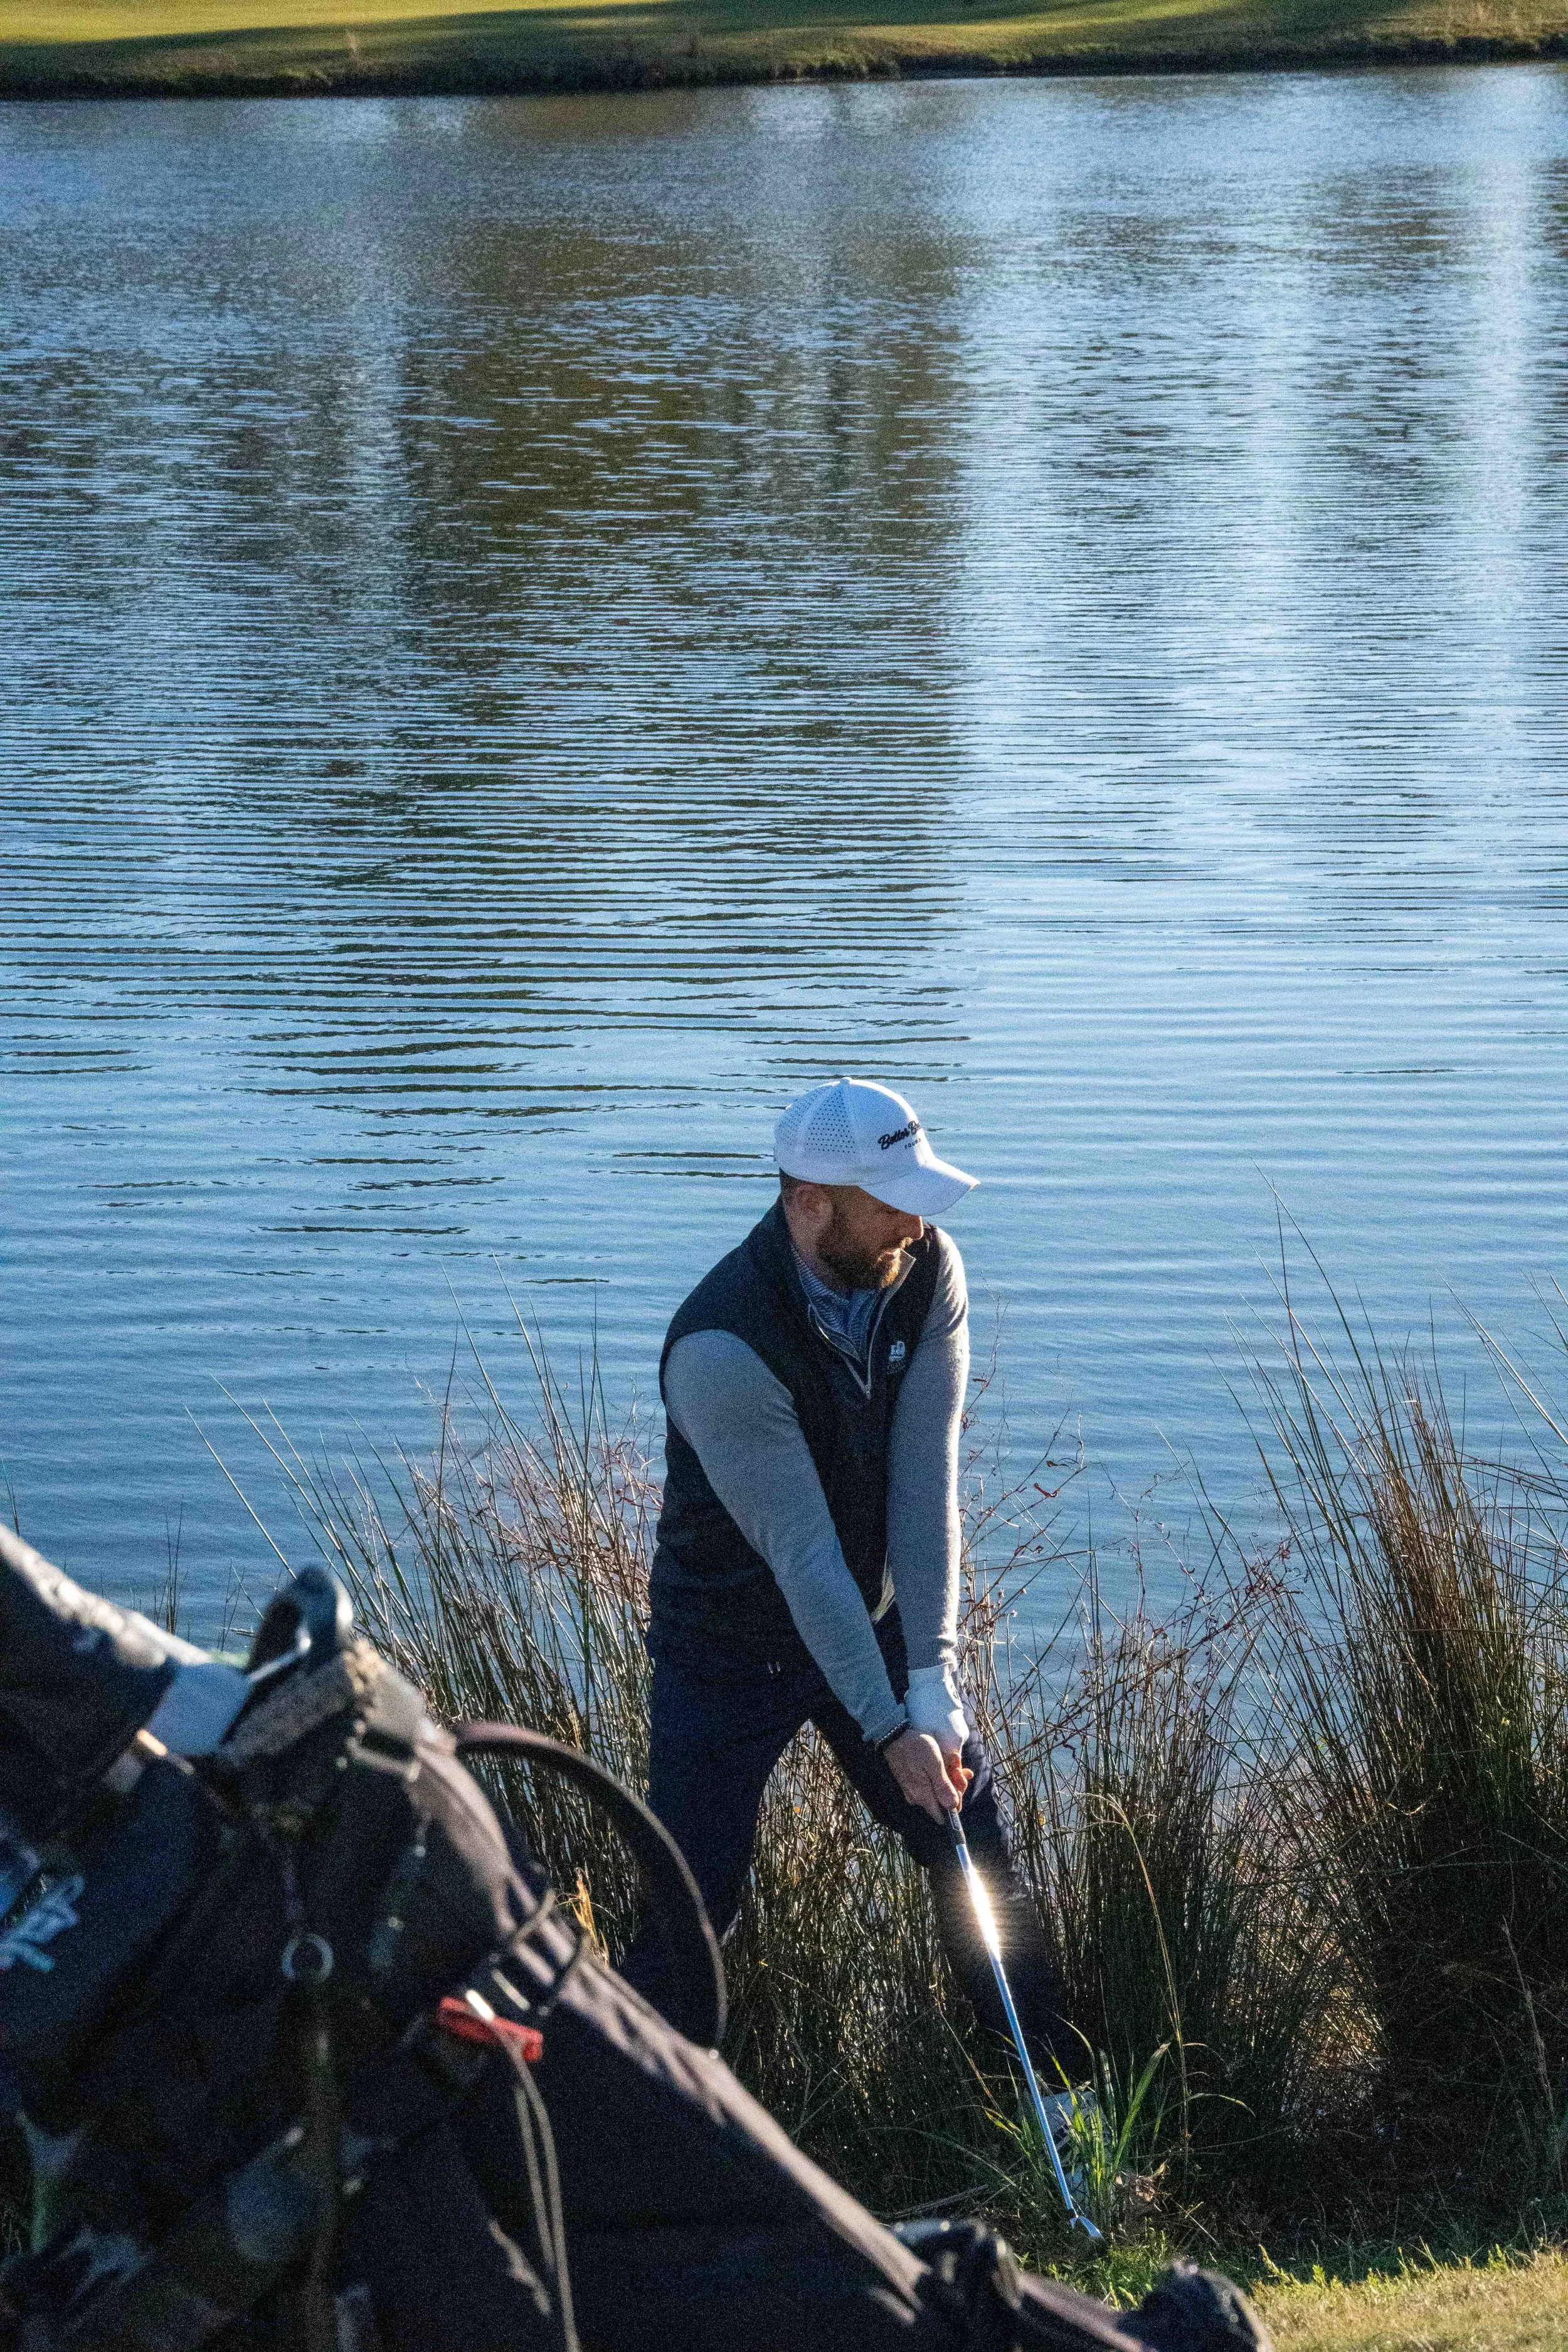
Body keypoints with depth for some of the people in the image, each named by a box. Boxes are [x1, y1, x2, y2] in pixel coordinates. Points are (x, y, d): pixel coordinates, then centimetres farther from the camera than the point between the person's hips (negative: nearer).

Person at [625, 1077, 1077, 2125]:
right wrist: (887, 1729, -29)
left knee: (980, 1846, 6)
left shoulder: (927, 1272, -13)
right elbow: (802, 1554, -29)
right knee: (696, 1903, -5)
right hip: (731, 1646, -5)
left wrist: (933, 1678, -22)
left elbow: (926, 1484, -17)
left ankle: (1065, 2090, 21)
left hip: (875, 1619, 5)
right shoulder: (720, 1347, -31)